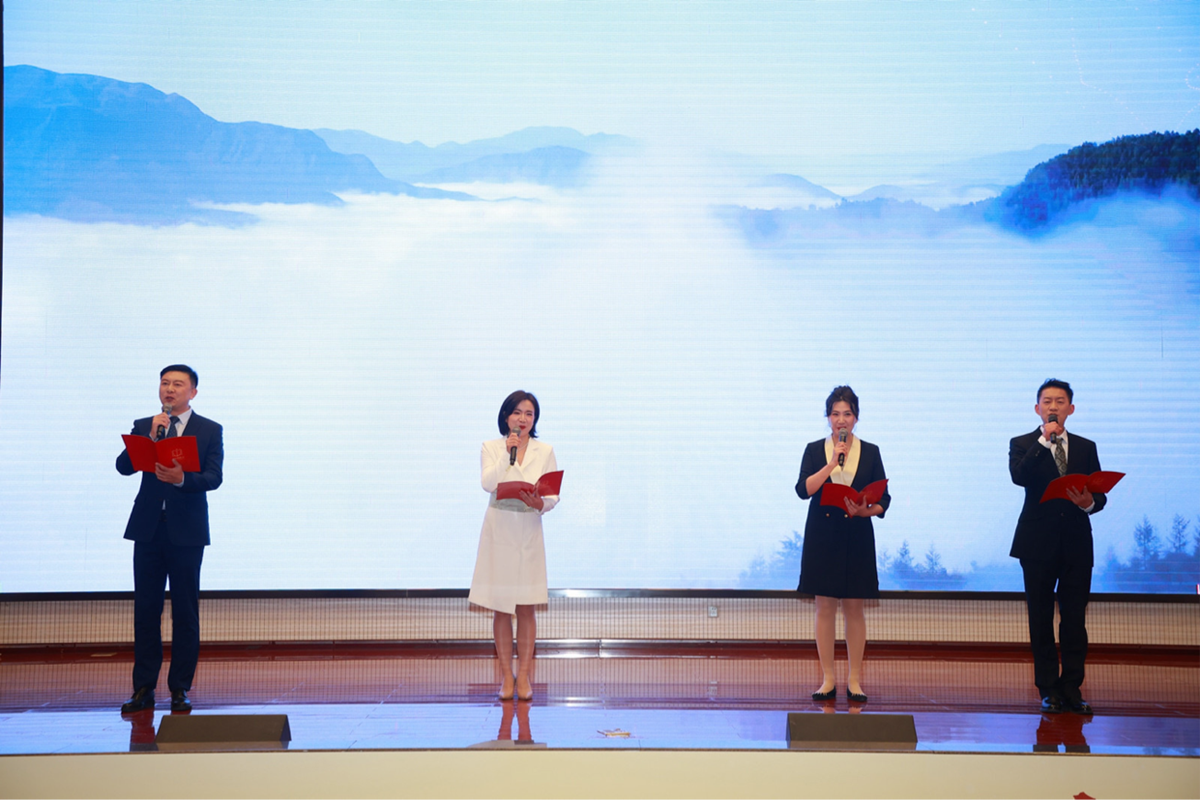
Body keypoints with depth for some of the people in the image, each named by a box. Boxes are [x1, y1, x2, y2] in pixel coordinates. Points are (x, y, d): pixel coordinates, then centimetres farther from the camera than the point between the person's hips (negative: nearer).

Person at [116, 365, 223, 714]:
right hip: (148, 528, 2)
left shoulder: (210, 430, 4)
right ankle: (144, 688, 8)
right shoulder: (143, 426, 10)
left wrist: (181, 478, -26)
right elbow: (123, 466, -4)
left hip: (187, 531, -2)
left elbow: (213, 477, -8)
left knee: (186, 612, 1)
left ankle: (180, 689, 9)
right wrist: (151, 437, -16)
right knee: (145, 609, 3)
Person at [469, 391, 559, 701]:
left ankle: (523, 675, 9)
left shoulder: (545, 451, 6)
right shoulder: (491, 448, 2)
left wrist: (540, 503, -18)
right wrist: (508, 453, -17)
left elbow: (554, 495, 2)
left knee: (526, 608, 3)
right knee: (501, 608, 3)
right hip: (499, 532, -1)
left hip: (529, 533, 1)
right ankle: (506, 676, 11)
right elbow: (488, 484, -14)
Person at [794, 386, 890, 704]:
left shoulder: (870, 452, 5)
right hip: (822, 537, 0)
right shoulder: (815, 450, 4)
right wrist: (832, 463, -17)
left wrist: (866, 511, -16)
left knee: (854, 608, 2)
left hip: (856, 537, 0)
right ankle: (828, 680, 8)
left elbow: (883, 498, 4)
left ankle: (855, 680, 7)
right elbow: (804, 489, -10)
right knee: (825, 608, 2)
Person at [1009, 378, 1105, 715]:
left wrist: (1089, 502, -14)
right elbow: (1019, 477, -17)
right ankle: (1049, 690, 10)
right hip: (1039, 542, -2)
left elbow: (1099, 494, 9)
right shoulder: (1023, 445, 4)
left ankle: (1072, 688, 8)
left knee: (1075, 618, 1)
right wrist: (1044, 440, -17)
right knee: (1041, 618, 3)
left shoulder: (1086, 447, 12)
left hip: (1076, 542, 2)